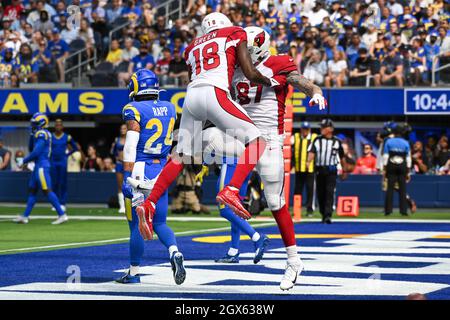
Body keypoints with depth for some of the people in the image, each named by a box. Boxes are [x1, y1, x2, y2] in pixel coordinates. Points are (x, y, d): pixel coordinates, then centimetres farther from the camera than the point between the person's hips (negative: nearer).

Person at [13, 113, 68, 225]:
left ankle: (62, 215, -14)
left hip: (41, 165, -11)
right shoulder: (41, 133, 16)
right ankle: (24, 217, 17)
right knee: (32, 190, 13)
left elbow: (36, 152, -21)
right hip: (39, 166, 11)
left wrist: (25, 160, -9)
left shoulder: (41, 134, -15)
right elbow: (31, 148, 23)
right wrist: (32, 134, 13)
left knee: (47, 190, -12)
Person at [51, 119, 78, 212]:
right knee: (54, 183, 3)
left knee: (63, 183, -1)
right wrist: (49, 155, 3)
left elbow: (75, 148, 10)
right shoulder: (50, 137, 1)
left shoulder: (67, 137, 0)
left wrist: (67, 154, 2)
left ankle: (62, 203, 3)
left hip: (63, 162, -1)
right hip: (53, 162, 1)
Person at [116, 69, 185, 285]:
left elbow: (130, 146, -17)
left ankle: (134, 272, 12)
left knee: (136, 224, 4)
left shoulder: (135, 110, -10)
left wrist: (127, 176, -18)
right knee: (159, 223, 11)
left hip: (140, 170, -5)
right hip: (162, 170, 5)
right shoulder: (169, 109, 8)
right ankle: (174, 252, -16)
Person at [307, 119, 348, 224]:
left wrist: (344, 170, 17)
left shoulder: (337, 142, 6)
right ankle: (323, 214, 21)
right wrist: (309, 161, -25)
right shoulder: (317, 140, 8)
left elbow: (342, 157, 15)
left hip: (331, 170, -2)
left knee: (330, 192, -14)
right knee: (320, 193, 7)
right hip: (319, 169, 2)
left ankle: (328, 215, -21)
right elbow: (312, 152, -6)